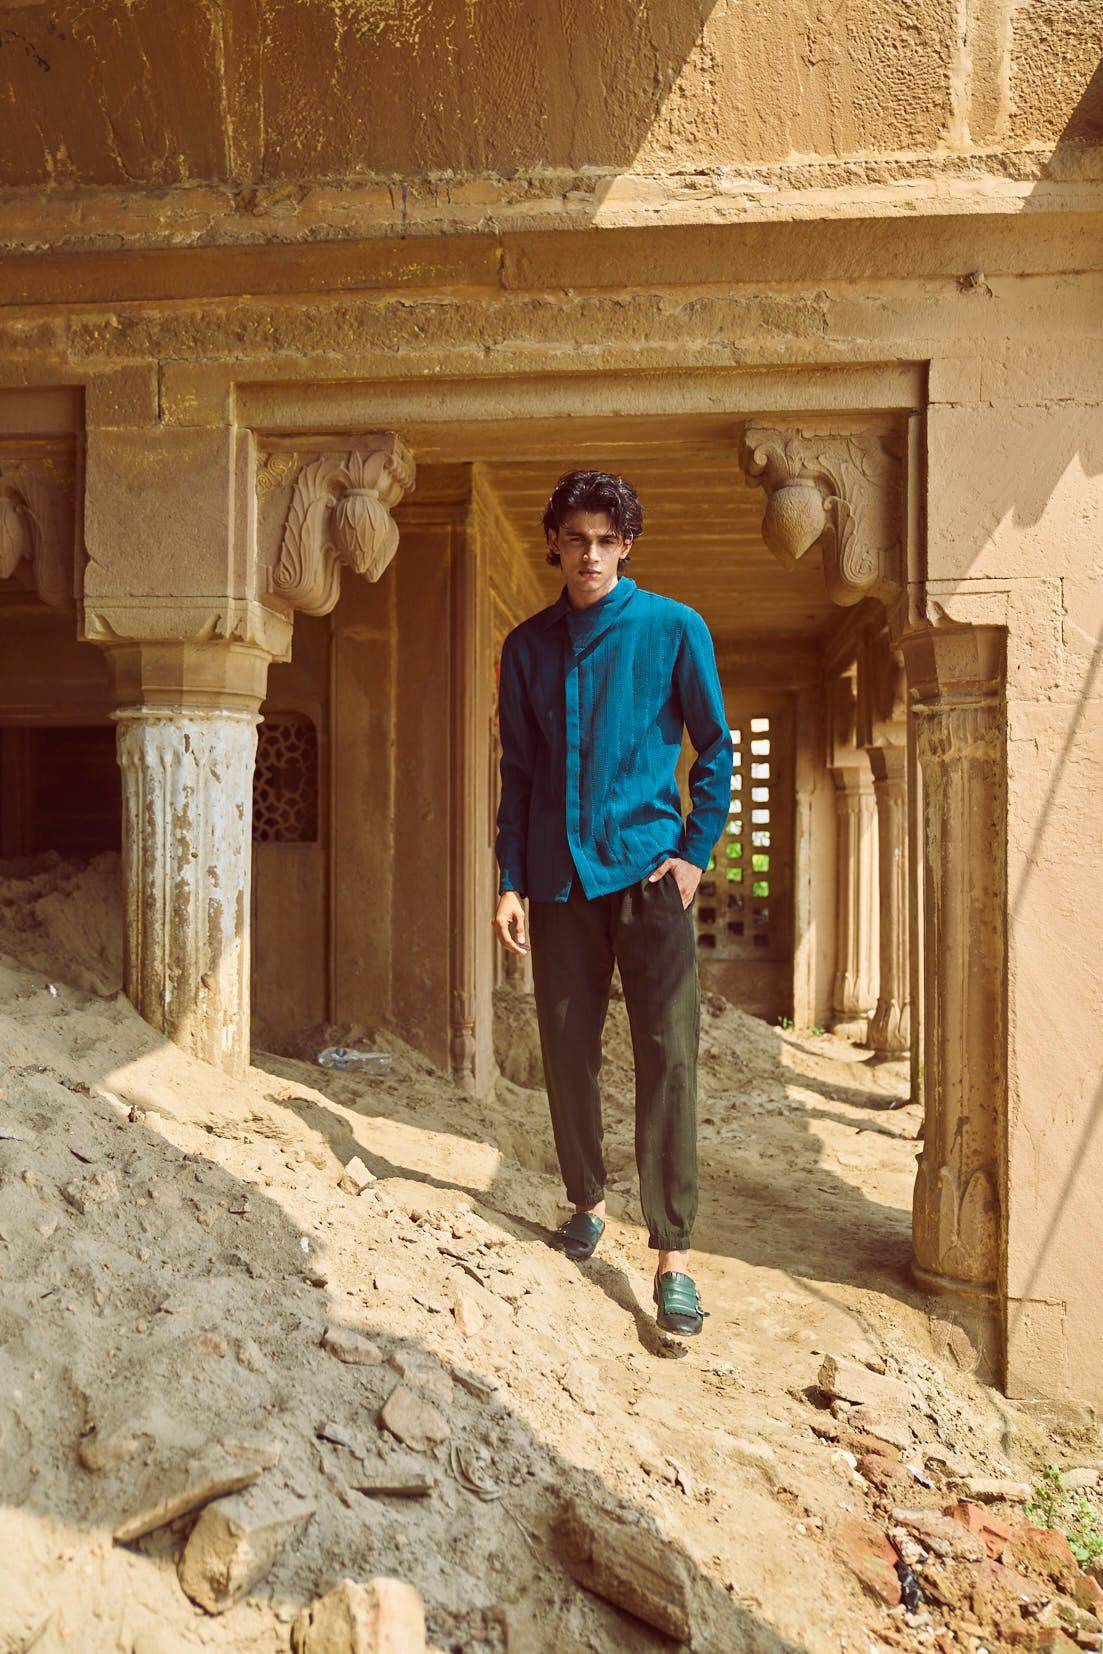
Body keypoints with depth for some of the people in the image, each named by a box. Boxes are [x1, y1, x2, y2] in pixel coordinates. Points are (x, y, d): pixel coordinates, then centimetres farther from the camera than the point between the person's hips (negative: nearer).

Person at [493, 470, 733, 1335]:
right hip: (560, 881, 3)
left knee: (668, 1054, -5)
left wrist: (696, 852, -5)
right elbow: (518, 772, 11)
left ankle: (674, 1254, 3)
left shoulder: (674, 629, 1)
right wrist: (511, 882, 5)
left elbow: (716, 750, 4)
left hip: (648, 872, -3)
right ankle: (589, 1200, 31)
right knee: (568, 1049, 10)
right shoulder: (528, 646, 9)